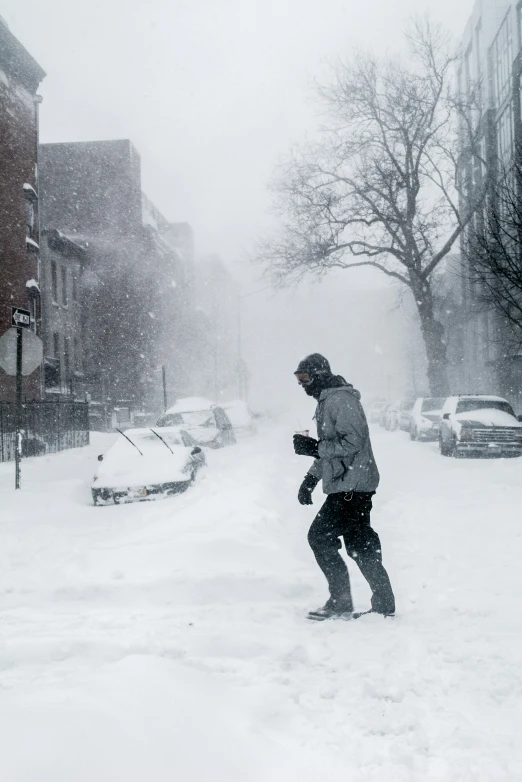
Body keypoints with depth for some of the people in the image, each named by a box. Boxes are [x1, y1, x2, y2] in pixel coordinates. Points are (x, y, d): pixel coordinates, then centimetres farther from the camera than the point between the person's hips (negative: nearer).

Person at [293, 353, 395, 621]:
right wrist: (311, 477, 21)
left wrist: (313, 447, -19)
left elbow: (352, 441, -23)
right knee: (360, 544, 11)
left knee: (320, 536, -8)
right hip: (350, 487, 10)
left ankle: (340, 603, -2)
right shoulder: (326, 401, 20)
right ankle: (384, 604, 17)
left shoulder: (341, 400, -13)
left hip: (351, 487, -10)